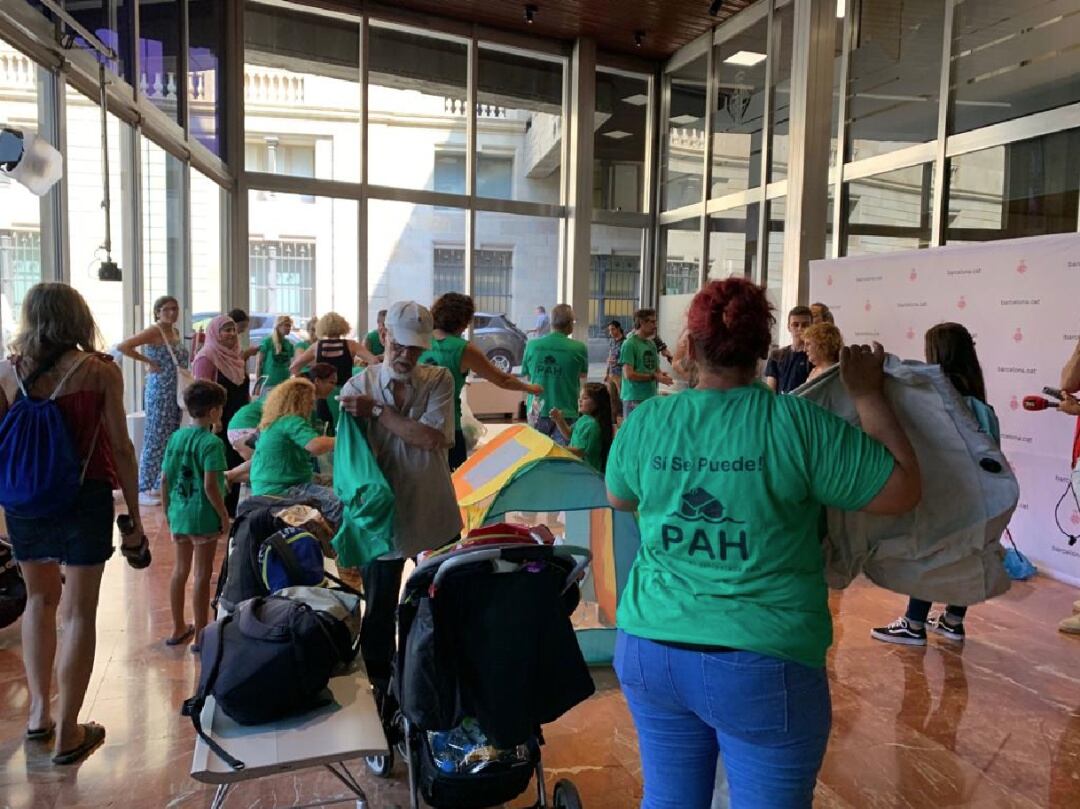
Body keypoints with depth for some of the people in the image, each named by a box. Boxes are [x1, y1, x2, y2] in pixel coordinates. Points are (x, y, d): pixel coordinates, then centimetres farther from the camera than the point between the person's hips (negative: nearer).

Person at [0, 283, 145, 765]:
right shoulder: (100, 371, -8)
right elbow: (120, 449, -9)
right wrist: (135, 516, -2)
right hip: (84, 500, -3)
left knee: (40, 599, 24)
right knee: (78, 613, 6)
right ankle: (66, 734, 13)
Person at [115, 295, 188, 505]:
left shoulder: (175, 332, 13)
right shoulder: (154, 331, -10)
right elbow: (123, 346, -20)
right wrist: (149, 362, -16)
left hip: (176, 392, 8)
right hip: (159, 391, -8)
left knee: (171, 440, 12)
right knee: (155, 440, -4)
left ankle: (161, 484, 22)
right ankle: (144, 489, 3)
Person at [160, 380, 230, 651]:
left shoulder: (176, 437, 4)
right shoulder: (212, 442, -16)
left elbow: (164, 479, 7)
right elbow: (210, 486, -21)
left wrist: (168, 511, 17)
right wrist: (225, 516, -11)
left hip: (178, 515, 7)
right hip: (204, 517, -7)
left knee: (180, 570, 18)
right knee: (202, 574, 3)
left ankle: (178, 629, 31)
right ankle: (200, 635, 12)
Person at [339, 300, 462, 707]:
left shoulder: (439, 380, -3)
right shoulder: (358, 387, -4)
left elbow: (434, 437, -18)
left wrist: (376, 411, -18)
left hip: (434, 515, 1)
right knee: (379, 613, 13)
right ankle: (381, 689, 33)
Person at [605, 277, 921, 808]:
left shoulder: (646, 421, -4)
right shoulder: (796, 423, -13)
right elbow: (904, 491, -6)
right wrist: (868, 396, 3)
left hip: (650, 650, 4)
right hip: (762, 664, -3)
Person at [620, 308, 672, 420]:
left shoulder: (651, 344, 14)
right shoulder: (630, 344, -10)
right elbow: (629, 374, -16)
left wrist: (660, 374, -3)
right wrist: (654, 377, -15)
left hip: (651, 397, 8)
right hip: (634, 399, -8)